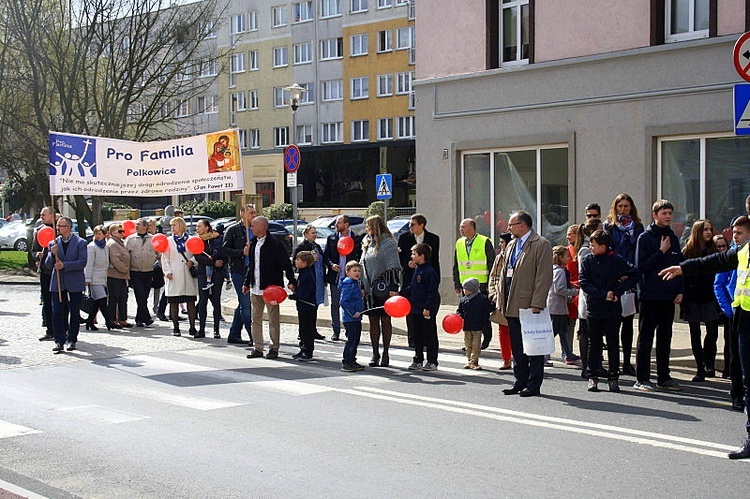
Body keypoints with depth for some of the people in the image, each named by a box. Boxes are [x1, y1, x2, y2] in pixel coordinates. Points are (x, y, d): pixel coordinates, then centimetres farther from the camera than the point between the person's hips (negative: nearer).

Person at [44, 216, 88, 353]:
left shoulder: (80, 242, -2)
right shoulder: (53, 243, 8)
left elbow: (82, 262, -11)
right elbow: (48, 265, 6)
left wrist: (64, 265, -18)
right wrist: (52, 254, -14)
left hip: (75, 284, -2)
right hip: (58, 284, 2)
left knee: (74, 313, 5)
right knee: (57, 313, -3)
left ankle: (72, 340, 16)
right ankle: (59, 341, 1)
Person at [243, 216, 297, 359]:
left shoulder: (275, 244, -11)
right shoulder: (254, 244, 13)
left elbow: (286, 264, -13)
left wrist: (292, 281, -21)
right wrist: (247, 283, 20)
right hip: (256, 288, 8)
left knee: (273, 319, 1)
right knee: (256, 319, 9)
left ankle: (274, 348, 8)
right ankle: (258, 348, 16)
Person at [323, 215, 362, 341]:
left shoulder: (356, 239, 1)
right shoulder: (331, 238, 7)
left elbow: (361, 256, 4)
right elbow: (325, 255, 9)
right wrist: (331, 265, -8)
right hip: (335, 276, 2)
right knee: (335, 305, 6)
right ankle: (336, 331, 14)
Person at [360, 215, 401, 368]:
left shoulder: (387, 243, -7)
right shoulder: (367, 243, 15)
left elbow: (394, 267, -12)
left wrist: (394, 288, -18)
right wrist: (362, 286, 14)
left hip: (384, 289, -6)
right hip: (370, 289, 7)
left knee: (385, 320, 2)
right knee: (373, 321, 7)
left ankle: (385, 354, 9)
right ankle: (375, 354, 13)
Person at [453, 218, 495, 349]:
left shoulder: (485, 242, -5)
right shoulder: (459, 243, 10)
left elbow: (492, 264, -5)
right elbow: (456, 266, 16)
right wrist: (457, 284, 10)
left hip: (482, 285, -4)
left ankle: (486, 339, 18)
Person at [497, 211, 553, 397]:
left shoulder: (541, 245, -9)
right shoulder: (511, 246, 17)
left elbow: (544, 277, -14)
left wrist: (536, 304, -19)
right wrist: (501, 301, 14)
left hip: (530, 305, -8)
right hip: (512, 305, 8)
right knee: (517, 347, 13)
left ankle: (533, 385, 5)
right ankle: (520, 382, 21)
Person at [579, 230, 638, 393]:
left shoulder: (616, 260, -5)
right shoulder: (587, 261, 0)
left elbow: (634, 274, -7)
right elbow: (584, 283, -5)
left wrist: (617, 292, -12)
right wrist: (603, 294, -16)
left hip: (613, 309, -1)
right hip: (593, 309, 1)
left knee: (613, 344, 5)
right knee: (594, 344, 8)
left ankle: (613, 377, 12)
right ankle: (593, 377, 14)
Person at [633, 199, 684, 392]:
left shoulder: (673, 238, 11)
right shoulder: (645, 237, -5)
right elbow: (641, 266, -12)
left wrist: (680, 290, 4)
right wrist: (661, 252, -16)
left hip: (669, 296, 6)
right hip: (650, 295, -6)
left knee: (665, 337, 11)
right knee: (646, 337, -1)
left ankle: (664, 377, 18)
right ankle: (642, 378, 3)